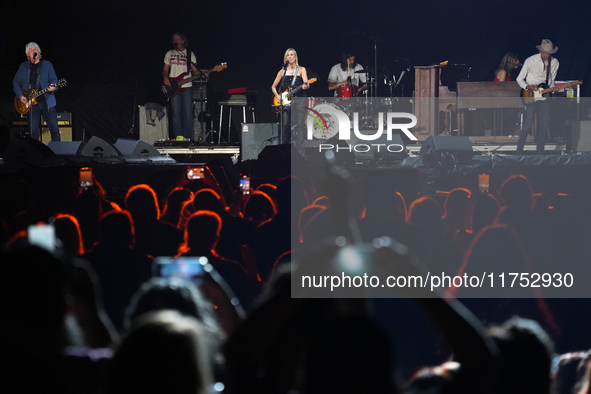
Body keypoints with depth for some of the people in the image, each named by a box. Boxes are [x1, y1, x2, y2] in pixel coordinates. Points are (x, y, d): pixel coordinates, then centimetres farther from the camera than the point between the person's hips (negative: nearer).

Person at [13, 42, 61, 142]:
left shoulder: (47, 65, 9)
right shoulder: (23, 66, 12)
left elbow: (53, 80, 3)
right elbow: (16, 83, 14)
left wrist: (53, 87, -21)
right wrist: (20, 96, -2)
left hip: (47, 101, -1)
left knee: (54, 128, -6)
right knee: (33, 131, 0)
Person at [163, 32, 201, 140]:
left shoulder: (190, 55, 10)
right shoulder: (169, 54, 14)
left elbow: (195, 70, 8)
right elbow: (165, 69, 15)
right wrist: (165, 77, -5)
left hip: (187, 87, -1)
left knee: (188, 114, -4)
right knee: (176, 114, -5)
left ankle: (188, 138, -1)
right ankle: (178, 138, -4)